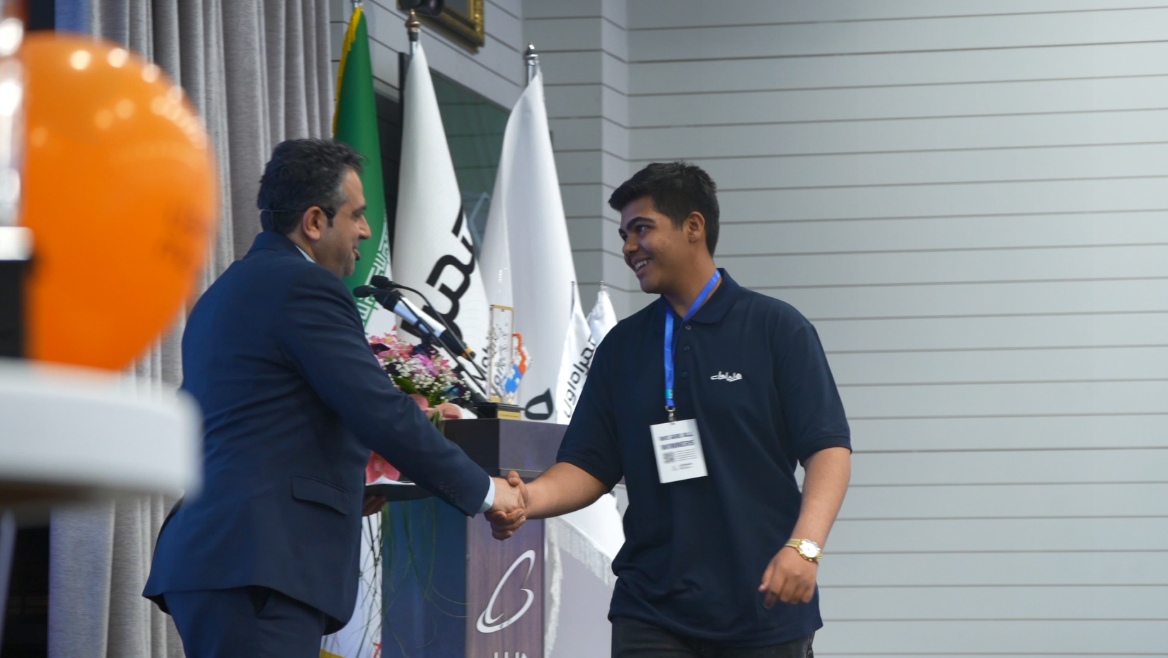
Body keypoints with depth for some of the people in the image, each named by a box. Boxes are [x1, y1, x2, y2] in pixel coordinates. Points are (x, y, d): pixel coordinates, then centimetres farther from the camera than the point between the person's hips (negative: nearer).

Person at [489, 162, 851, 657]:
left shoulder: (776, 328, 0)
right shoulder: (621, 346, 12)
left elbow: (829, 448, -6)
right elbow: (589, 467, 11)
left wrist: (804, 546, -21)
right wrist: (529, 499, -11)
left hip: (764, 610, -3)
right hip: (652, 612, 3)